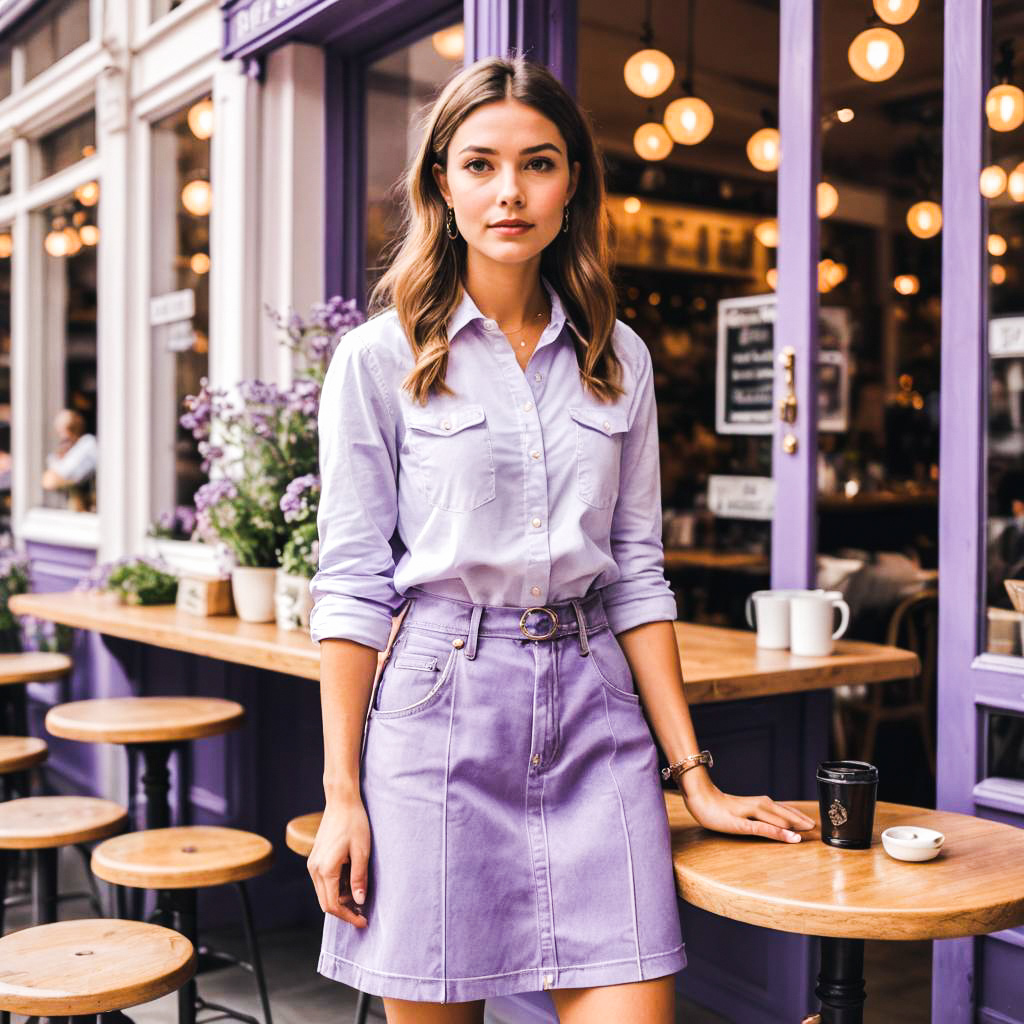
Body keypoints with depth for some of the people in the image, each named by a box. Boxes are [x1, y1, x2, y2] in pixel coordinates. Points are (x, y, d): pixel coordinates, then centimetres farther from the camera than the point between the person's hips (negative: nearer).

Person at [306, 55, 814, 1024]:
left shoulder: (619, 360, 10)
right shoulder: (379, 358, 0)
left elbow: (637, 573, 10)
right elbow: (352, 583, -2)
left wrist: (695, 776, 6)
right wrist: (341, 794, -6)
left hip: (593, 717, 3)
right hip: (438, 709, -2)